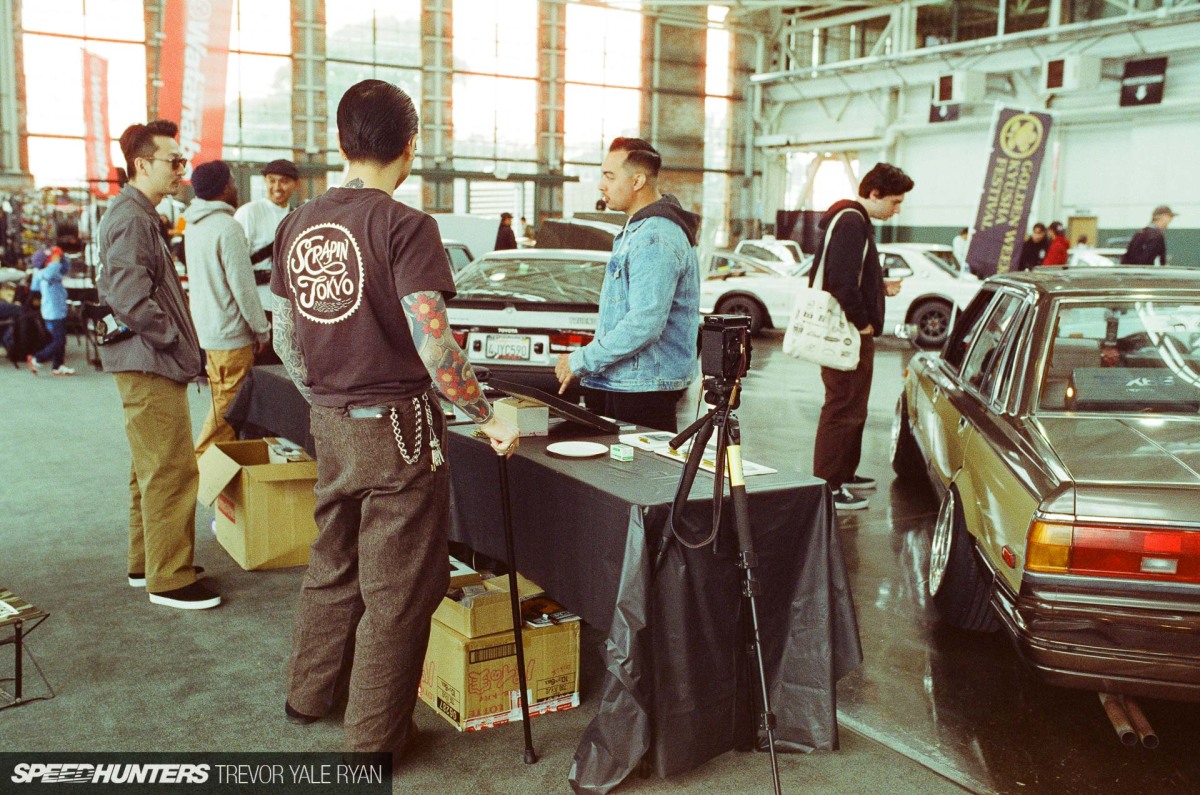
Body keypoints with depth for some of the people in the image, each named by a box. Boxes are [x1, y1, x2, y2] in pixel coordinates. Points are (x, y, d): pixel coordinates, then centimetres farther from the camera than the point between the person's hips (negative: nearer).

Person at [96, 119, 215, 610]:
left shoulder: (138, 216, 18)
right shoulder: (131, 220, -16)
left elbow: (110, 288, 24)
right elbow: (130, 298, -25)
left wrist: (181, 344, 15)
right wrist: (179, 342, -14)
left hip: (149, 366, 11)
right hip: (151, 367, -11)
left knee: (150, 471, 18)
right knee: (172, 473, -7)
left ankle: (146, 564, 29)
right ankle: (170, 580, 1)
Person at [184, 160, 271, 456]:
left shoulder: (195, 226, 12)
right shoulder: (227, 227, -17)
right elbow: (243, 287, -19)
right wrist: (262, 331, -8)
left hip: (206, 329, 9)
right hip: (230, 333, -9)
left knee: (223, 403, 17)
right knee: (226, 408, -2)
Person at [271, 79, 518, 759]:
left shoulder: (300, 224, 5)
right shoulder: (404, 225, -16)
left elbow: (284, 333, 12)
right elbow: (433, 345, -22)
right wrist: (489, 418, -12)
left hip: (331, 427, 7)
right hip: (397, 427, -7)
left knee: (333, 567, 24)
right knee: (395, 590, 7)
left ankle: (308, 695, 41)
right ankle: (373, 740, 19)